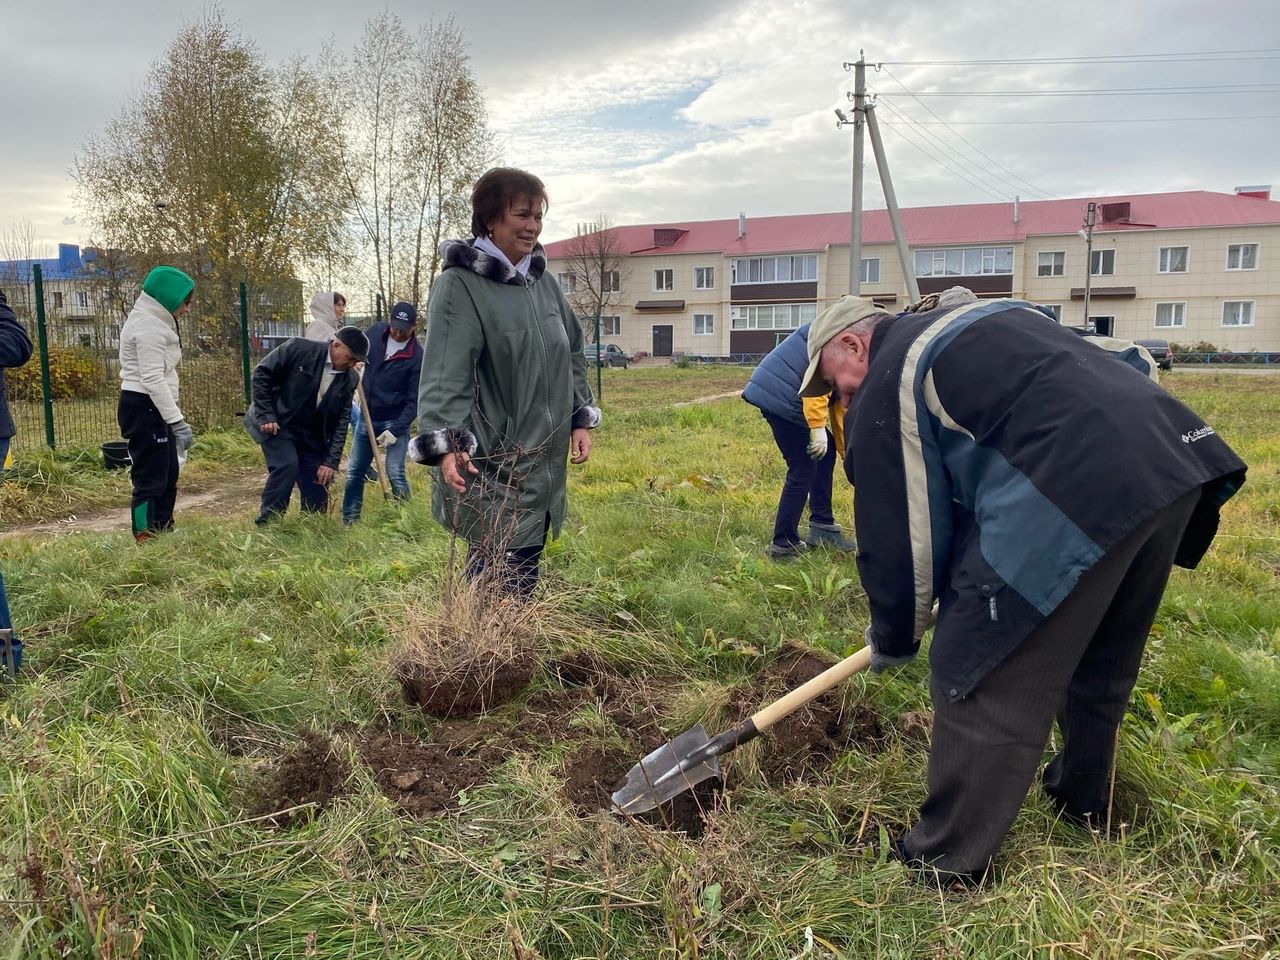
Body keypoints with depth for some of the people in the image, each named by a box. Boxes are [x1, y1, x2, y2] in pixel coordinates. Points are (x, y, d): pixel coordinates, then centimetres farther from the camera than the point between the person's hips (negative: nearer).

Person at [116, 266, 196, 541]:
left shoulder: (156, 322, 17)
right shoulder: (149, 327, -15)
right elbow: (153, 380, -22)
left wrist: (174, 418, 18)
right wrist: (178, 420, -24)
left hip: (155, 408, 11)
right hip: (144, 407, -11)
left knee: (168, 475, 16)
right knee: (150, 479, -9)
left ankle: (163, 531, 25)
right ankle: (145, 538, -5)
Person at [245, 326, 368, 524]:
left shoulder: (349, 379, -5)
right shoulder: (298, 349, -18)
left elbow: (341, 422, -3)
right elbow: (262, 374, -11)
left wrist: (331, 461, -8)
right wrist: (265, 415, -14)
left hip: (311, 435, 5)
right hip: (276, 424, -4)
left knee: (318, 495, 0)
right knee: (287, 465, -26)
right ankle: (266, 524, -11)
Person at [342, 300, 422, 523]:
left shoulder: (416, 357, -17)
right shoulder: (376, 331, -4)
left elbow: (414, 401, -17)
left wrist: (396, 430, -24)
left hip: (395, 420, -5)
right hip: (367, 417, 5)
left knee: (394, 474, -11)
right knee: (354, 471, 11)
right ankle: (349, 520, 23)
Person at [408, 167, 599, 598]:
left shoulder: (543, 281, 12)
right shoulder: (459, 284, -11)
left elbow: (572, 354, 20)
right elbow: (443, 374, -19)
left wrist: (581, 421, 14)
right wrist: (446, 445, -29)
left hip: (544, 460, 7)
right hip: (489, 465, -7)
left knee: (525, 574, 13)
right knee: (500, 576, -7)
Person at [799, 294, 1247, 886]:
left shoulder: (884, 395, 2)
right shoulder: (980, 321, 28)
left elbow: (897, 536, 3)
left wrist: (893, 641, 20)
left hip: (1073, 497, -10)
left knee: (979, 677, 3)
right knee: (1102, 656, 27)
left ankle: (948, 860, 16)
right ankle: (1083, 802, 49)